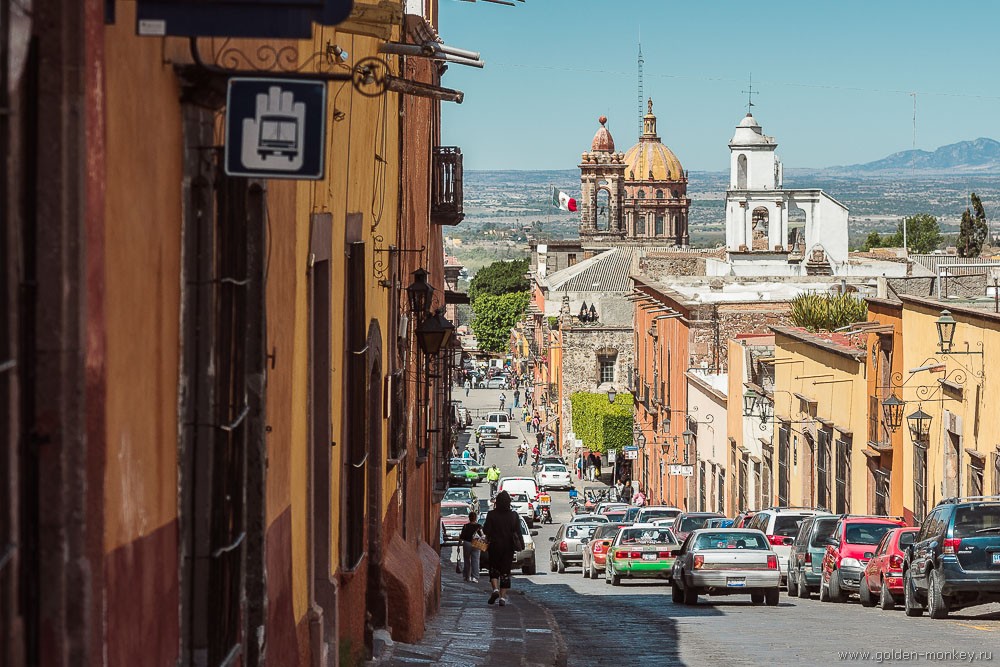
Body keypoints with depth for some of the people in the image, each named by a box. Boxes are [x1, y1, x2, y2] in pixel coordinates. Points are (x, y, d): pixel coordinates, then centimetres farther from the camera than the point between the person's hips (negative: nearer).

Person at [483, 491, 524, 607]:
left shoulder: (492, 515, -9)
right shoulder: (514, 515, -3)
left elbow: (486, 530, -10)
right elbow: (518, 532, 1)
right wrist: (520, 545, 9)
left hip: (495, 546, -1)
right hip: (508, 547, 1)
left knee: (494, 568, 13)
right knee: (505, 571, 6)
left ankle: (495, 589, -11)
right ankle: (503, 596, 2)